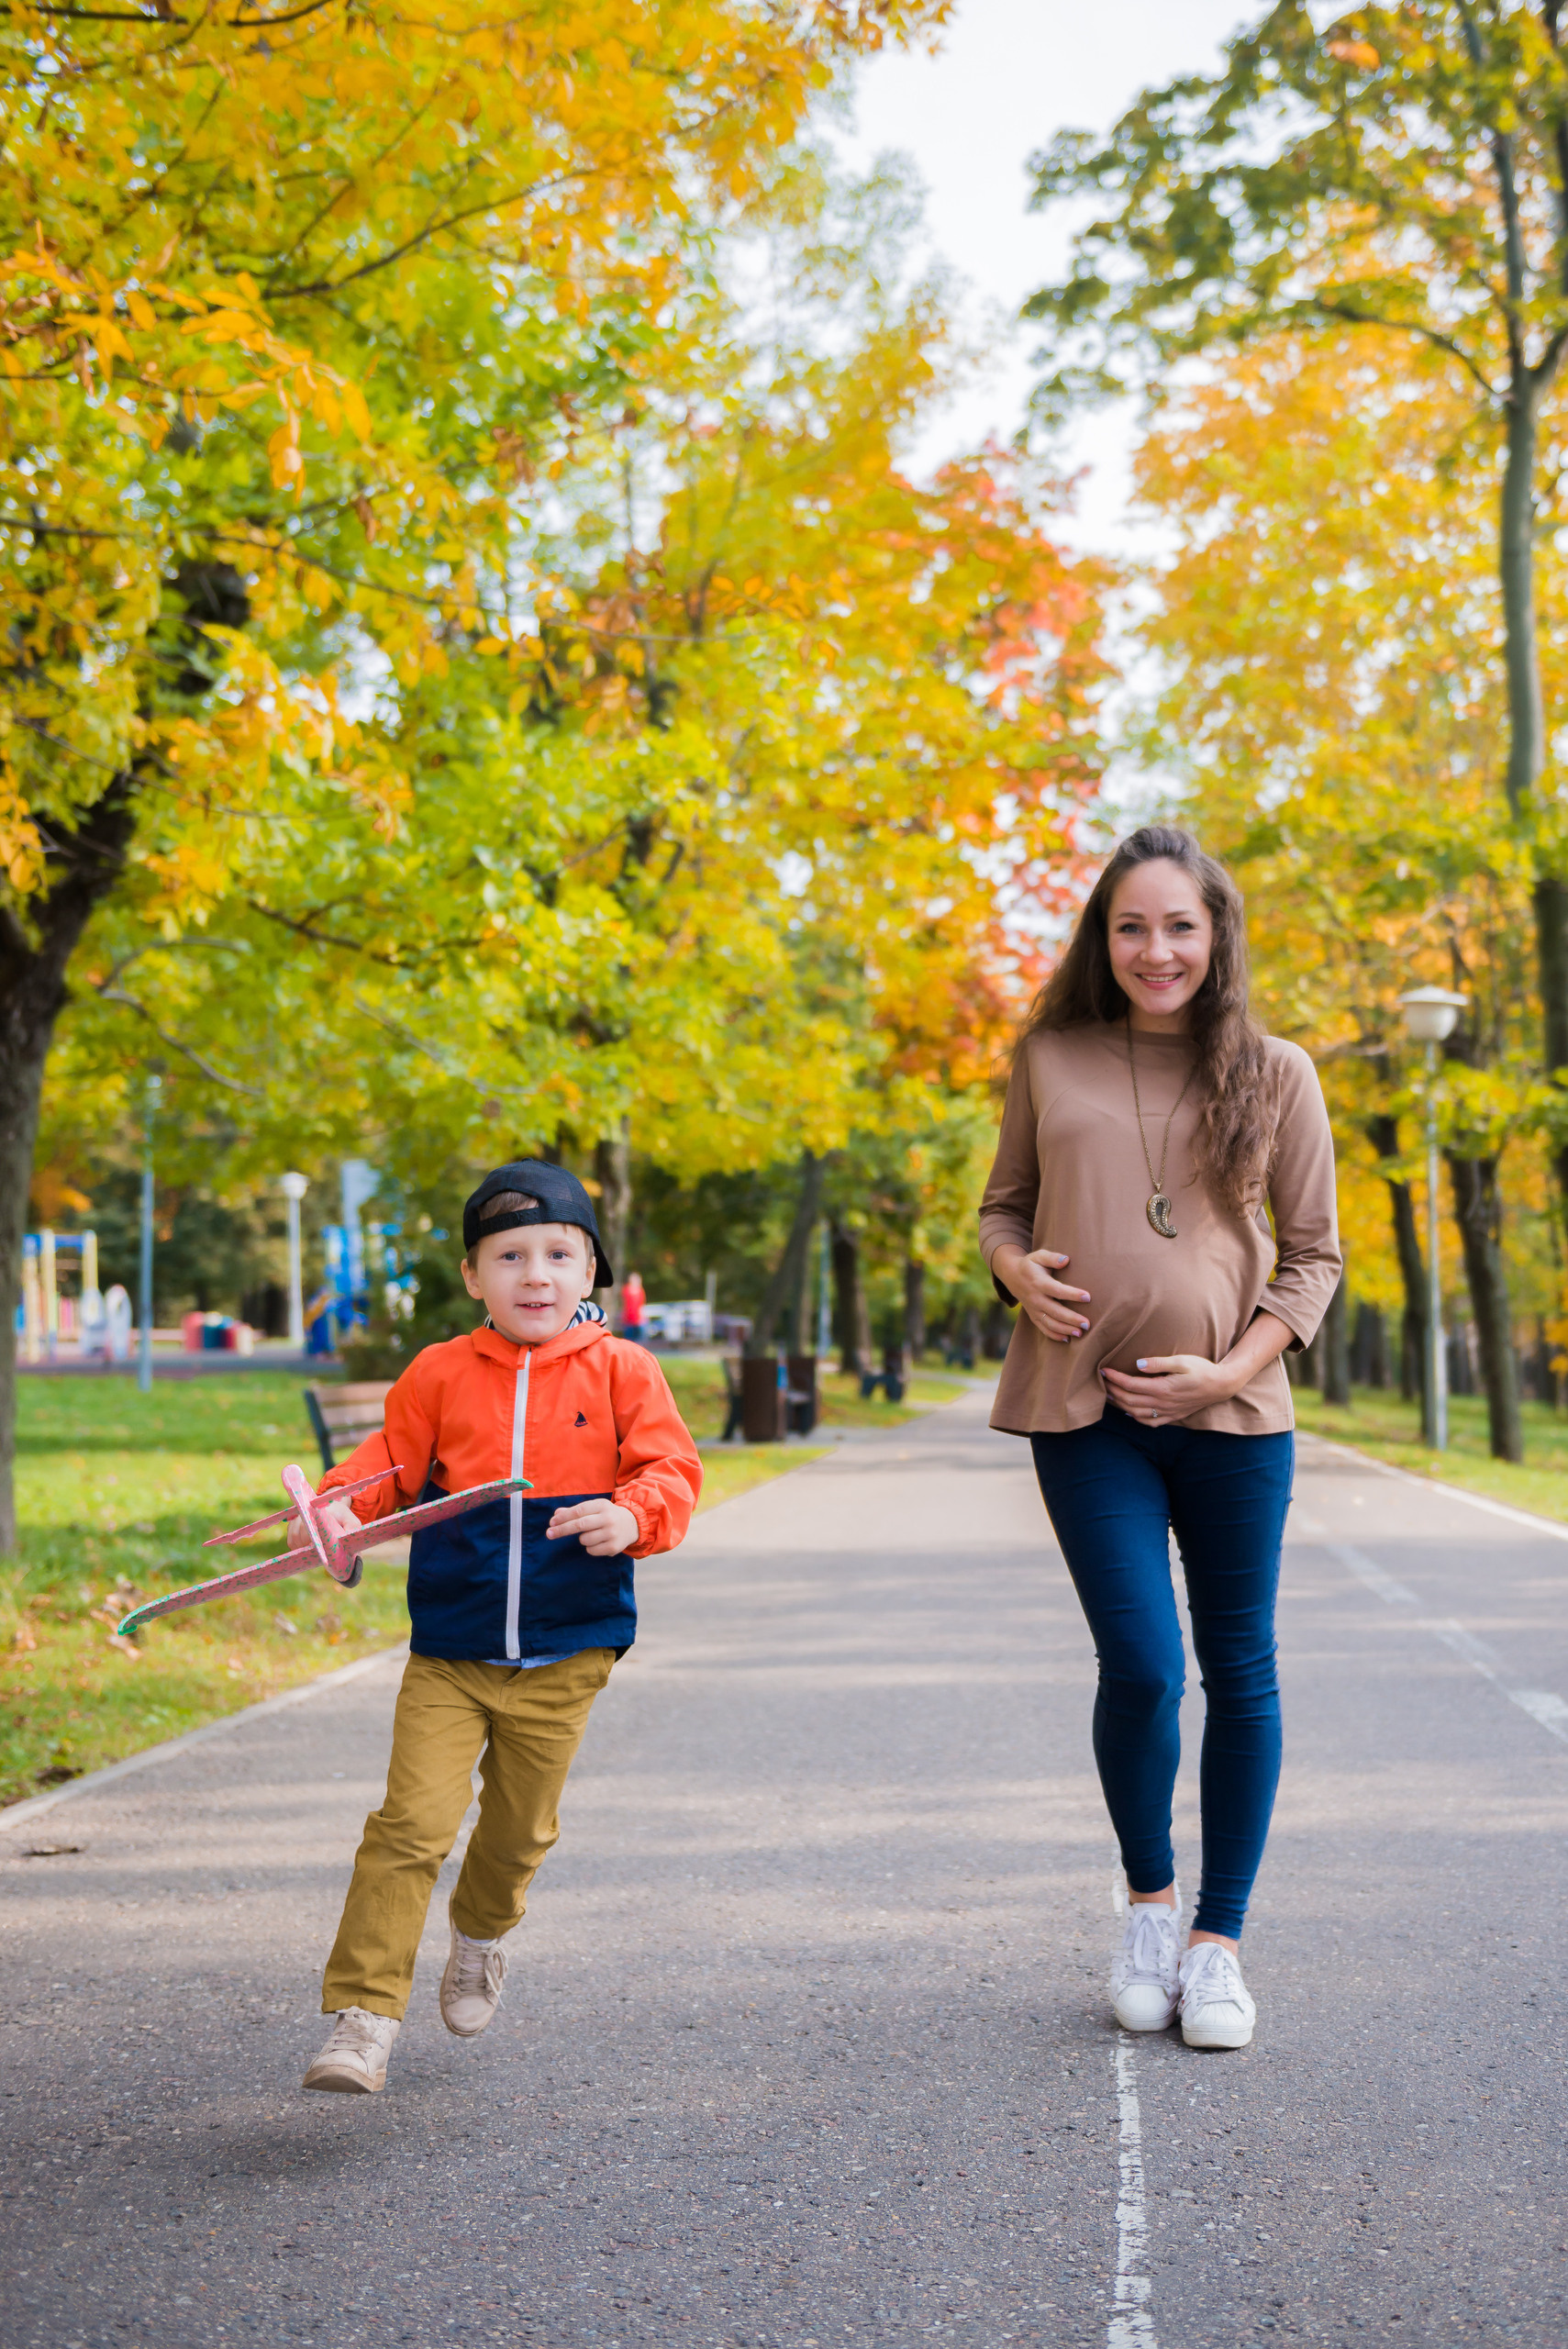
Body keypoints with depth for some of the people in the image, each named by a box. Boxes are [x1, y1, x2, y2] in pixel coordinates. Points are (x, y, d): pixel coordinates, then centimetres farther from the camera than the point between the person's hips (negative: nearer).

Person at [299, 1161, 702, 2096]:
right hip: (447, 1654, -1)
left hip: (563, 1658, 1)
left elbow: (672, 1474, -4)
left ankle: (482, 1936, 48)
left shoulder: (622, 1372, -1)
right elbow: (392, 1462, 8)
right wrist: (344, 1506, -12)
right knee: (411, 1823, -13)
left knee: (520, 1828, 16)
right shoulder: (439, 1373, 2)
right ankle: (364, 2016, -8)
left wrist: (632, 1515, -24)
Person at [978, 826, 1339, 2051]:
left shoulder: (1275, 1075, 3)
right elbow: (1005, 1203, 16)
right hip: (1087, 1412, -1)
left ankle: (1220, 1941, 21)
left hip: (1232, 1412, 1)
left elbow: (1315, 1254, 5)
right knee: (1142, 1666, -10)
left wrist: (1233, 1366, -8)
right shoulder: (1052, 1060, 5)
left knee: (1240, 1673, 6)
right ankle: (1150, 1900, 17)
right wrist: (1019, 1272, -6)